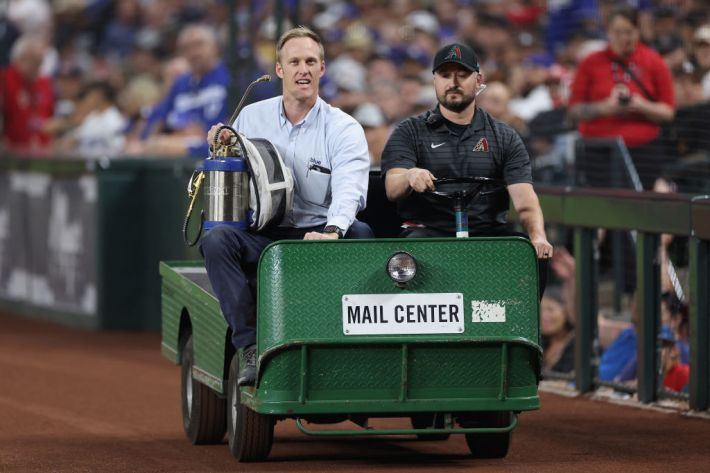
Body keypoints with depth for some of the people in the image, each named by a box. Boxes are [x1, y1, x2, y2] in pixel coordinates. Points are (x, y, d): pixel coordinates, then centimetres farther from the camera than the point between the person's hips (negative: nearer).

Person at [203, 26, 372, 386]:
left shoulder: (343, 128, 1)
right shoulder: (252, 117, 12)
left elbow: (349, 189, -17)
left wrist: (331, 232, -38)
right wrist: (221, 150, -1)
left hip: (319, 238, -2)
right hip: (263, 238, 2)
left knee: (361, 234, -33)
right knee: (216, 239, -29)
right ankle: (251, 348, -33)